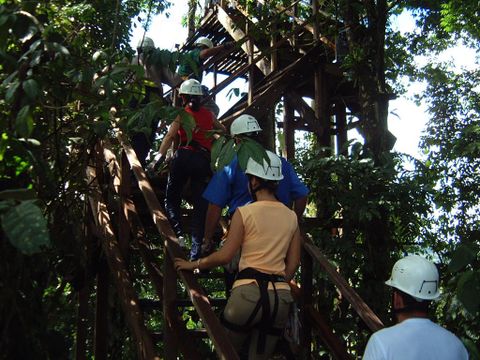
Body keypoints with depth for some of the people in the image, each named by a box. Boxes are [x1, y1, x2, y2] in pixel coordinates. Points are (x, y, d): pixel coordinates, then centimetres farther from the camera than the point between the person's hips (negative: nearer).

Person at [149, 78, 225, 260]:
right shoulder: (208, 114, 16)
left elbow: (170, 136, -8)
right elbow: (224, 131, 31)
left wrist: (158, 158, -14)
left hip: (184, 156, -2)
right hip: (204, 160, 3)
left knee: (171, 199, 13)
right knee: (200, 206, 3)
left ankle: (178, 233, -11)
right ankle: (195, 253, -2)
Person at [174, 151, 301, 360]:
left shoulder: (245, 212, -5)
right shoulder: (291, 216, 9)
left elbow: (225, 255, -5)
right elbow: (293, 264, 11)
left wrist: (194, 265, 8)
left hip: (249, 292, -4)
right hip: (281, 297, 5)